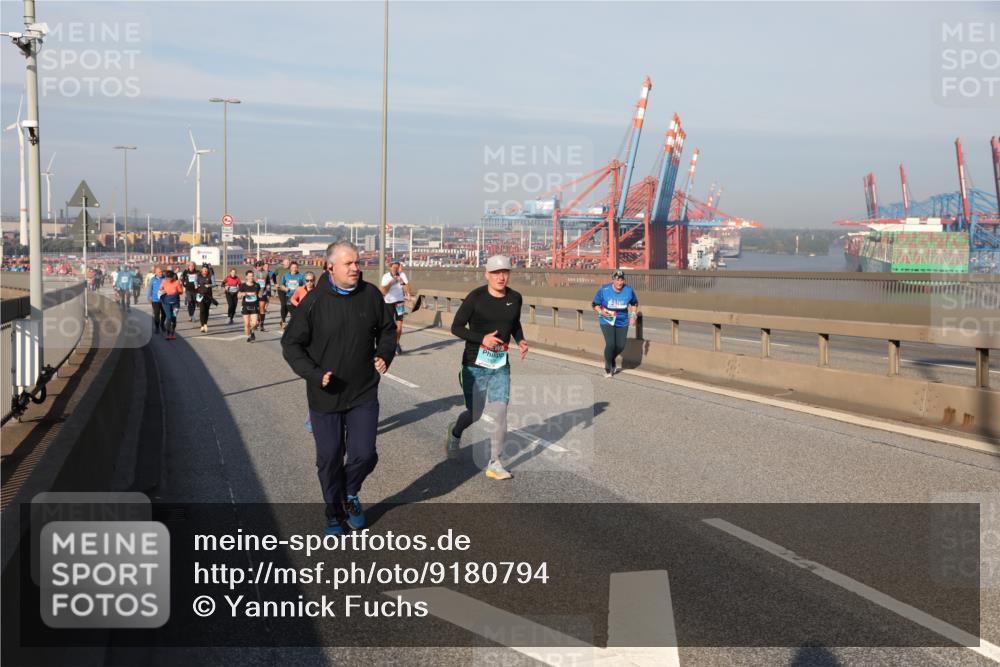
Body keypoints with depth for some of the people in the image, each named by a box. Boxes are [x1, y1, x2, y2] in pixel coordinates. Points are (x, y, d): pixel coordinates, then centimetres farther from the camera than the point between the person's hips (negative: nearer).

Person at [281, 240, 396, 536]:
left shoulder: (371, 295, -3)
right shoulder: (314, 301, -11)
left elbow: (387, 330, 14)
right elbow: (291, 344, -6)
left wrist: (384, 355, -3)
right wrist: (314, 374, -17)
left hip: (364, 394, 2)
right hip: (325, 396, -1)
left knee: (364, 454, -1)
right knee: (329, 458, 10)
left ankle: (350, 494, 32)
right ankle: (334, 512, 31)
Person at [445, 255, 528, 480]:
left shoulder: (515, 298, 1)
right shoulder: (476, 297, -13)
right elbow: (456, 327, -9)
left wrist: (520, 341, -1)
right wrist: (482, 339, -22)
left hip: (501, 365, 3)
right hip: (475, 364, -3)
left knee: (500, 412, -4)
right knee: (475, 413, 6)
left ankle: (494, 463, 7)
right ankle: (455, 432, 41)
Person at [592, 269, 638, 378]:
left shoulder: (629, 290, -6)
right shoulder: (604, 290, -14)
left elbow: (634, 303, 13)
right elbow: (595, 304, -3)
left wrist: (633, 315, 2)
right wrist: (601, 312, -22)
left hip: (622, 322, 3)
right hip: (607, 321, -3)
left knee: (620, 346, 5)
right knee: (610, 344, -17)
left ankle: (611, 361, 39)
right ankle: (608, 368, 6)